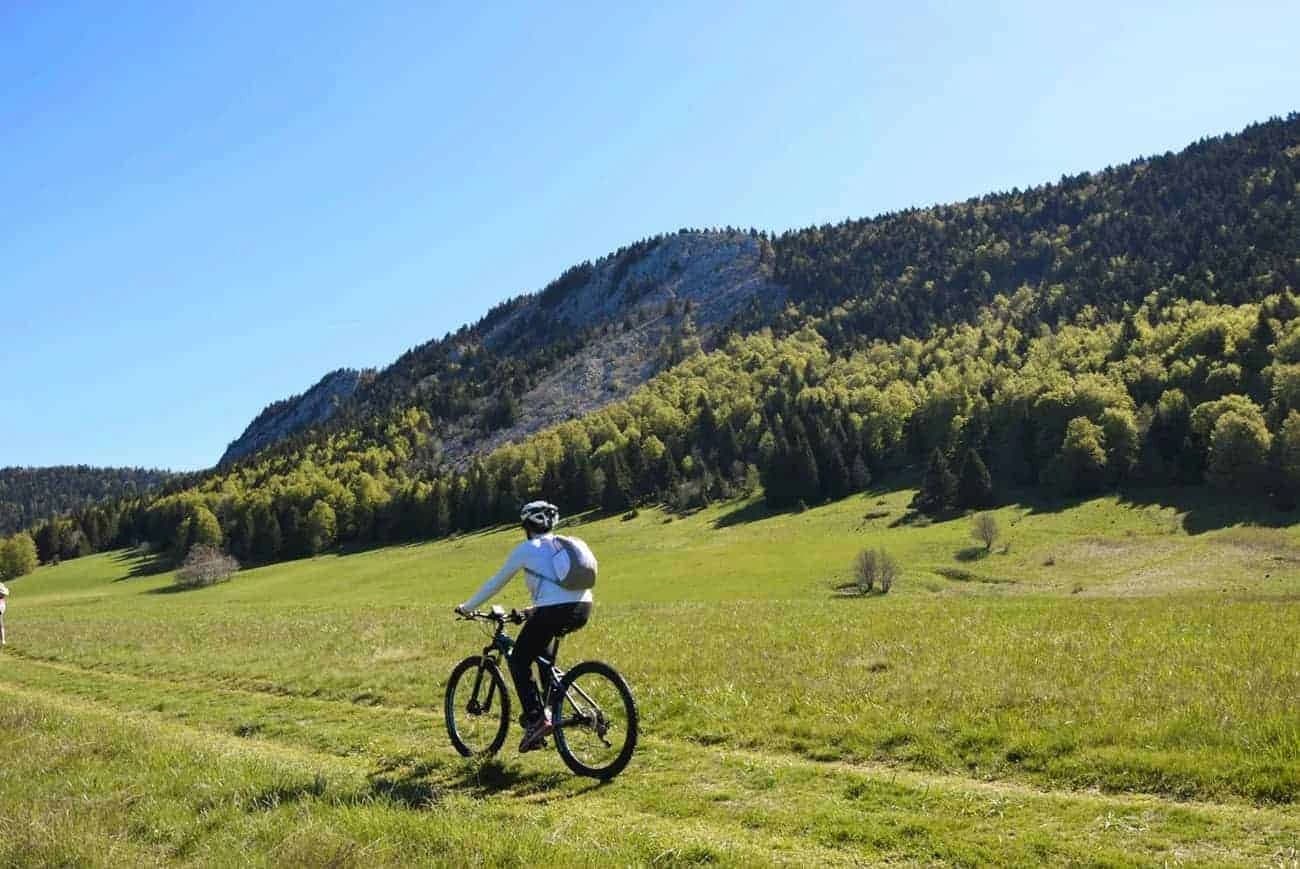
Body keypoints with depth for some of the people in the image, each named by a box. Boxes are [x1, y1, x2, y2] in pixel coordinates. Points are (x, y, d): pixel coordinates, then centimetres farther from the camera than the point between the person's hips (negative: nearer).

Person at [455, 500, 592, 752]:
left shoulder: (526, 549, 7)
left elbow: (496, 583, 14)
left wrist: (467, 607, 26)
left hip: (554, 610, -7)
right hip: (583, 609, 7)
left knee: (519, 662, 11)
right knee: (543, 652, 34)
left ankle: (535, 720, -4)